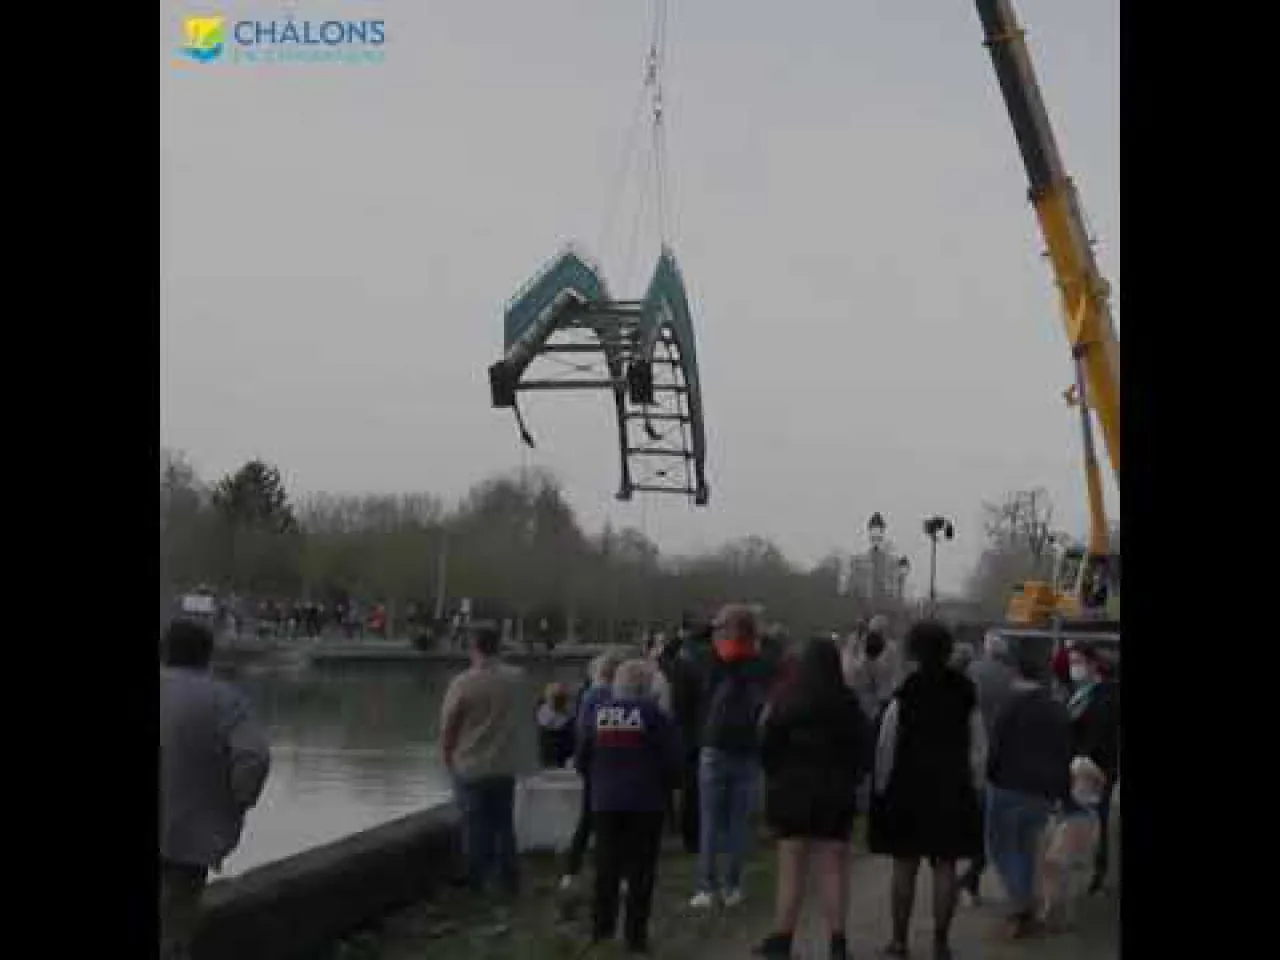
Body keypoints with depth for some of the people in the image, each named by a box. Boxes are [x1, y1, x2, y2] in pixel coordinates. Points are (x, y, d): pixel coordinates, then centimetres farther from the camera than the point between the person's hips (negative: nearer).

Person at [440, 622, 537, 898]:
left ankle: (476, 885, 16)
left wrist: (448, 759, 5)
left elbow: (447, 728, -11)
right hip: (505, 767, 3)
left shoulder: (463, 683, -16)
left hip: (471, 769, -3)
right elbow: (526, 719, 2)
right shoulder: (518, 679, -5)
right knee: (504, 826, 17)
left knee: (476, 830, 8)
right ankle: (510, 883, 22)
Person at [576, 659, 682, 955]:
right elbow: (672, 759, -10)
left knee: (606, 866, 15)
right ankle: (635, 936, 4)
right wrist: (664, 787, 7)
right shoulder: (652, 714, -9)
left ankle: (601, 927, 19)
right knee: (640, 869, 4)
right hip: (645, 802, -3)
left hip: (605, 801, 3)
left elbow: (582, 759, 6)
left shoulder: (598, 713, 2)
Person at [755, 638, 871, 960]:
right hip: (836, 793, 1)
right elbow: (861, 749, -1)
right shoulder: (847, 703, -6)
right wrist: (850, 779, 12)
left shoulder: (785, 701, -7)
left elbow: (768, 747, -3)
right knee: (834, 869, 6)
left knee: (791, 869, 5)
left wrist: (776, 777, 12)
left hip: (792, 791, -1)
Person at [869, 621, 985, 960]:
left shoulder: (904, 694, -9)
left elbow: (886, 746, -8)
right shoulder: (966, 695, -2)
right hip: (954, 792, 2)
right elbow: (979, 749, 2)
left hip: (908, 790, -2)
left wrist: (881, 787, 2)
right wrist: (973, 786, 11)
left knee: (904, 867, 7)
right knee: (945, 868, 6)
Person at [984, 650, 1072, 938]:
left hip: (1010, 785, -6)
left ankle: (1023, 907, -11)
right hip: (1044, 790, 6)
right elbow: (1065, 755, 14)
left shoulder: (1014, 704, -6)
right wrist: (1064, 792, 17)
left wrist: (986, 775, -6)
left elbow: (997, 745, -12)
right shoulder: (1058, 709, 13)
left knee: (1002, 846, 2)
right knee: (1027, 847, 18)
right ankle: (1025, 909, 19)